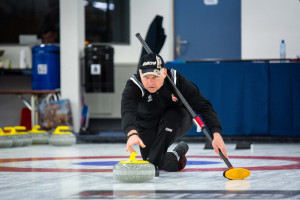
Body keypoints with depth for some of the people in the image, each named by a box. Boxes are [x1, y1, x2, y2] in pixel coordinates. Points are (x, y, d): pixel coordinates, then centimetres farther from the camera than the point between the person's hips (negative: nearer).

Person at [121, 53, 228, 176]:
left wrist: (216, 134, -43)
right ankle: (177, 154, 25)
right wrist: (132, 133, -72)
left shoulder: (176, 80, -29)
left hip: (178, 122, -1)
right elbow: (128, 111, -50)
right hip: (148, 127, 1)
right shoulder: (133, 86, -32)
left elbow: (203, 106, -29)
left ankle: (152, 163, -27)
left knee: (171, 117, -35)